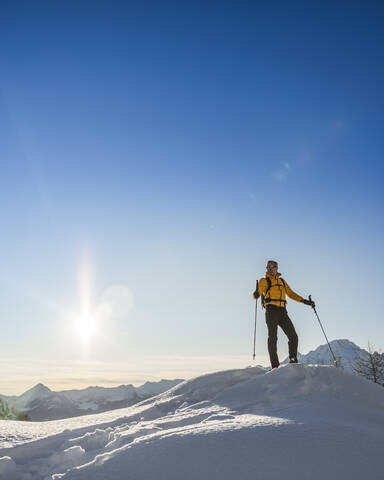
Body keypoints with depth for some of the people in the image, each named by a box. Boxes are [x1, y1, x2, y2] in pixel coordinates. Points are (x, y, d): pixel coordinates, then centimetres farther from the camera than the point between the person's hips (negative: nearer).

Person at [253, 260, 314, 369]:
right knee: (273, 338, -8)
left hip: (283, 312, 5)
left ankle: (293, 360, 15)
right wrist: (256, 294, -29)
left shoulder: (282, 281, 23)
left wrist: (304, 301, 19)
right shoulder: (264, 280, 8)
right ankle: (275, 365, -7)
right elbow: (258, 292, -5)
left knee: (293, 337, -1)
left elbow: (291, 293, 28)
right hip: (271, 311, -4)